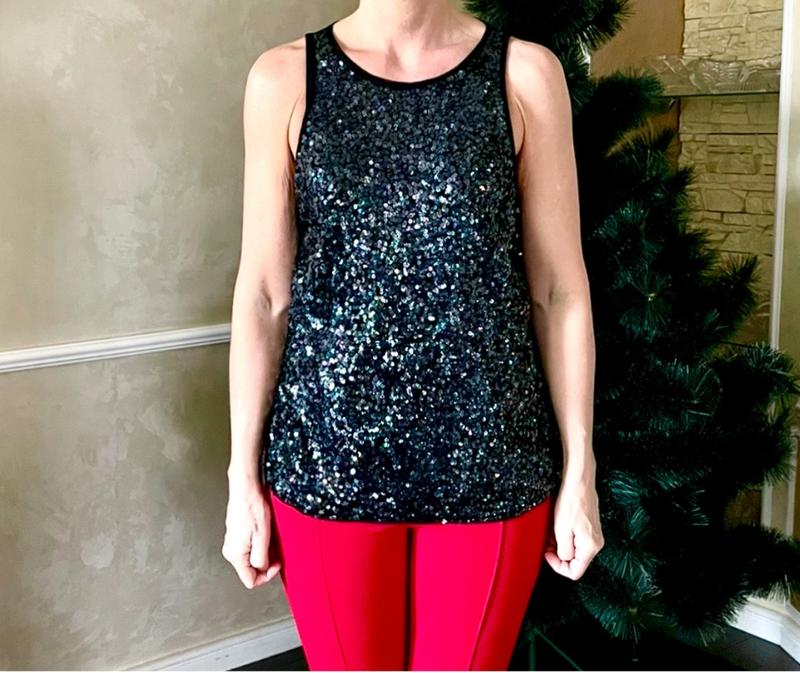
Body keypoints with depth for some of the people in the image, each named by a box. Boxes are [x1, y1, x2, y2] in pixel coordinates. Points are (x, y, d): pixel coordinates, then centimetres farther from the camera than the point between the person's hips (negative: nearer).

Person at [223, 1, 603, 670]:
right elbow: (265, 294, 1)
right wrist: (244, 476, 2)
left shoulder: (526, 72, 1)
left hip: (486, 456, 0)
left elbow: (560, 292, 1)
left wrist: (579, 472, 2)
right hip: (326, 447, 1)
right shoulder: (285, 77, 2)